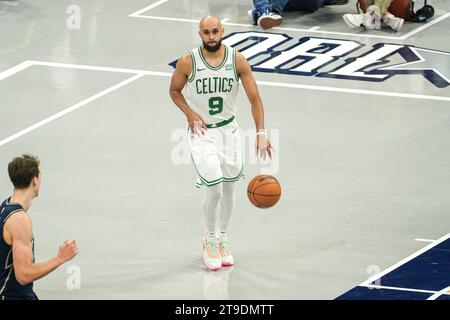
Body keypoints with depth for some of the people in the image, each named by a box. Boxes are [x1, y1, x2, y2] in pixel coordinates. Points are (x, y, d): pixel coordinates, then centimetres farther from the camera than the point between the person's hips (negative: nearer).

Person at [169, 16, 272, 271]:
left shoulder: (238, 60, -13)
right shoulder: (188, 62, -16)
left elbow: (254, 98, -12)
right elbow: (174, 90, 2)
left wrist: (261, 133, -22)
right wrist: (190, 113, -15)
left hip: (229, 130, 3)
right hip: (202, 132, -3)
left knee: (229, 187, 12)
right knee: (215, 190, -11)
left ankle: (222, 239, 32)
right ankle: (210, 241, 12)